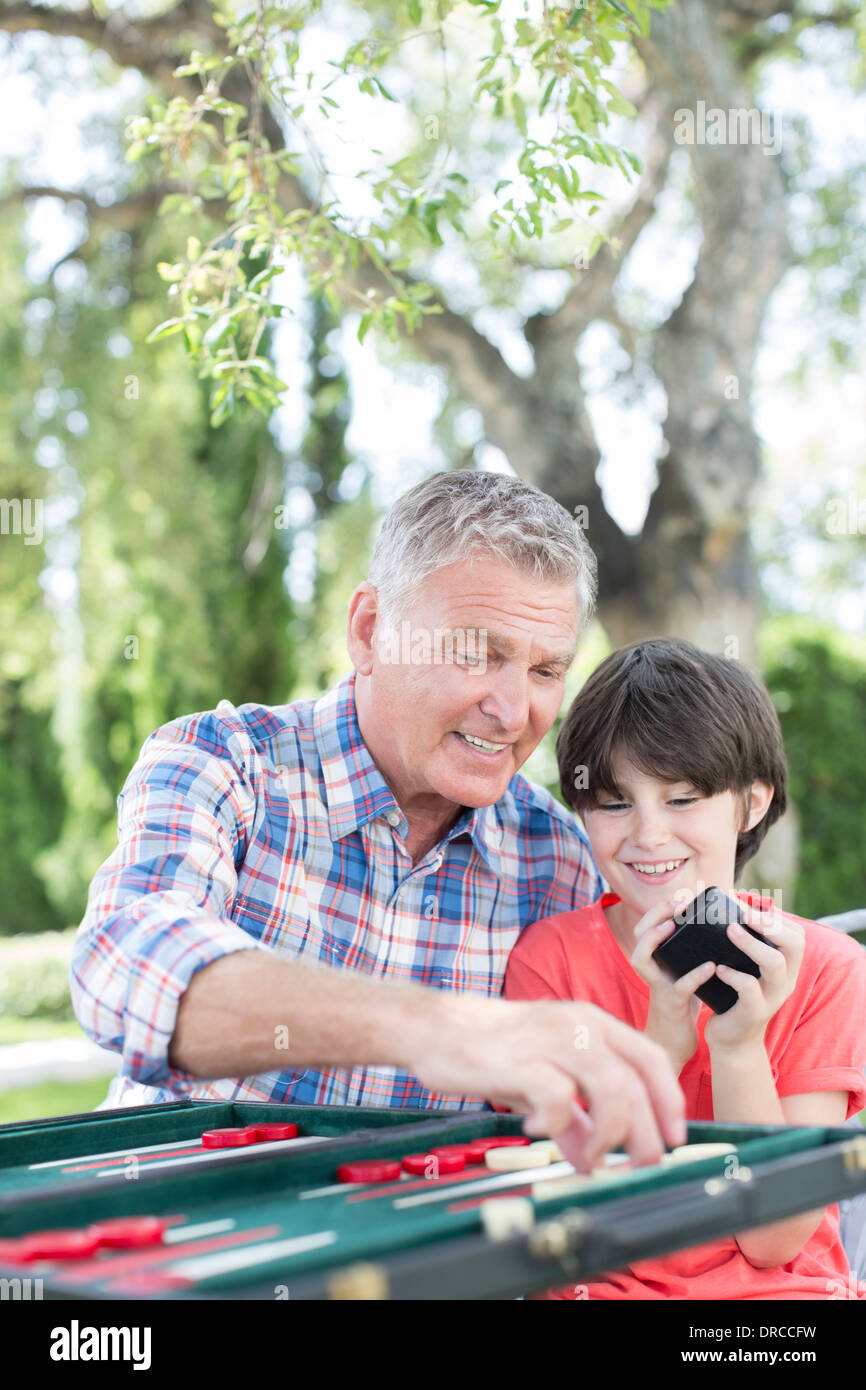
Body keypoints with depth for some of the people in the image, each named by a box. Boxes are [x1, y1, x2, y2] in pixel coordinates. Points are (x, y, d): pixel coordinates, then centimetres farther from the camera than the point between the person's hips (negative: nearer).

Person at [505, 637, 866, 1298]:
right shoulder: (549, 955, -2)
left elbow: (774, 1241, -7)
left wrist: (737, 1047, -19)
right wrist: (662, 1044, -19)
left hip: (782, 1293, 0)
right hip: (601, 1287, 1)